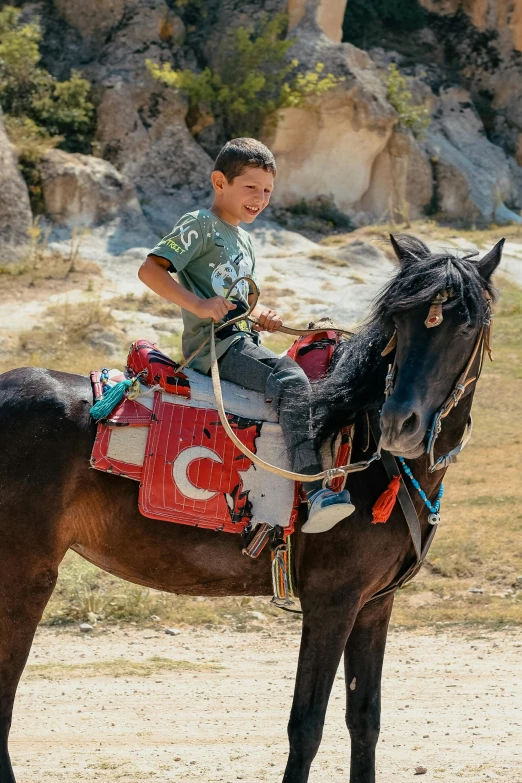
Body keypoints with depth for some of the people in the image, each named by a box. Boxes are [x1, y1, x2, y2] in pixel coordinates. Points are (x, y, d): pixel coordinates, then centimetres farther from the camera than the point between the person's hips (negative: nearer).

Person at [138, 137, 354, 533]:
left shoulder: (244, 240, 25)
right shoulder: (201, 225, -3)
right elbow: (150, 269, -13)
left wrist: (261, 316, 11)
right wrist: (198, 304, -23)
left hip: (243, 341, 10)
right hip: (212, 343, -10)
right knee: (291, 381, -29)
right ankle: (317, 492, -38)